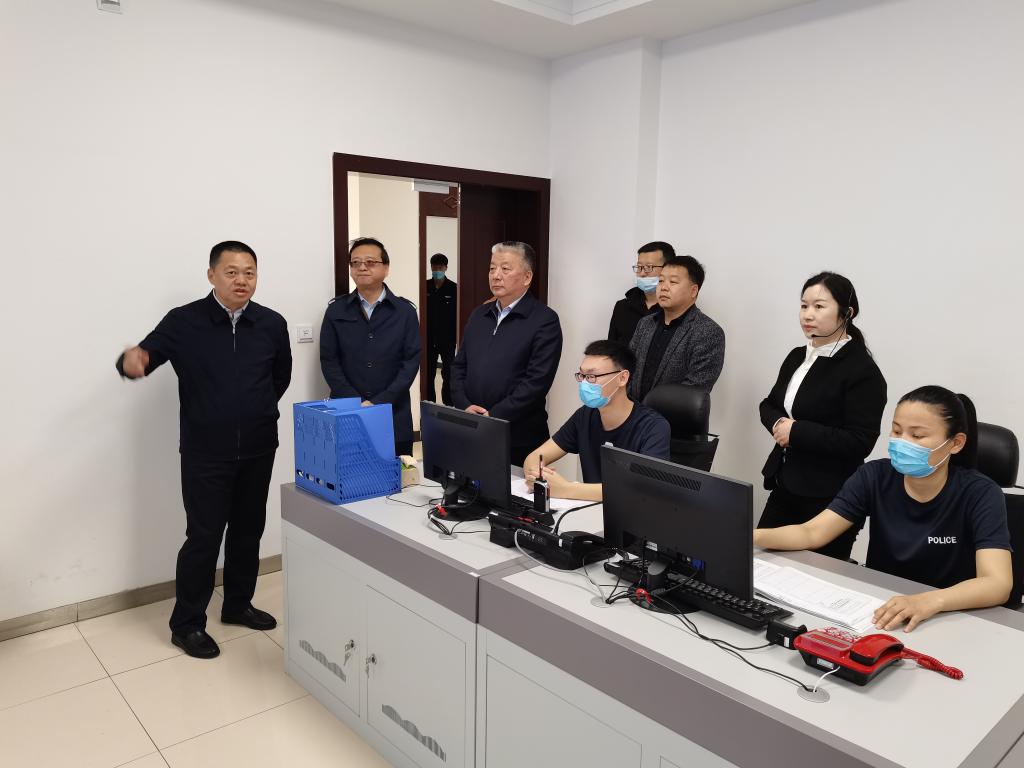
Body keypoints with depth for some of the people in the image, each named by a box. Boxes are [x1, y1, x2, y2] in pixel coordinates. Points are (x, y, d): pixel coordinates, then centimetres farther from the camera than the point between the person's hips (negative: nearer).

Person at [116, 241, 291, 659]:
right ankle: (186, 624, 19)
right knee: (203, 536, 1)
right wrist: (132, 360, -36)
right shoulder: (184, 321, -8)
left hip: (258, 451, 4)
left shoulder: (272, 323, 1)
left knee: (248, 530, 15)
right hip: (205, 454, -4)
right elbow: (145, 353, -13)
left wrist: (256, 411, 11)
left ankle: (238, 605, 35)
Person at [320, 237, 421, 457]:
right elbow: (329, 361, 1)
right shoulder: (336, 310, 5)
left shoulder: (404, 311, 3)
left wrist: (379, 403, -12)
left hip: (394, 416, 0)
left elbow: (411, 362, -3)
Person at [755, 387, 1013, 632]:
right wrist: (754, 537, -29)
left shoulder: (980, 494, -14)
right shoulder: (875, 477, -7)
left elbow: (997, 584, -26)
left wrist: (929, 602, -44)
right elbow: (812, 533, -10)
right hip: (877, 611, 1)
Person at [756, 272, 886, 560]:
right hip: (785, 485, 7)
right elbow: (769, 405, 17)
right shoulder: (797, 357, 9)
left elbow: (859, 442, -20)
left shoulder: (862, 371, -14)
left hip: (830, 499, -7)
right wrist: (778, 424, -6)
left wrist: (796, 432, -19)